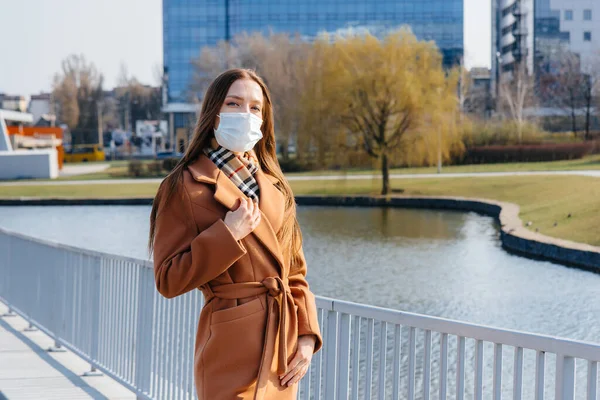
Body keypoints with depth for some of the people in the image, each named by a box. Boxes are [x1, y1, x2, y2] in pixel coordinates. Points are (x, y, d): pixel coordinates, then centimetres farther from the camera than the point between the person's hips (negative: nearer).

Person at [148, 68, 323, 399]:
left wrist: (307, 334, 2)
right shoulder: (186, 186, -6)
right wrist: (228, 235, -16)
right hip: (233, 344, -6)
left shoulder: (274, 185, 12)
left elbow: (295, 272, 14)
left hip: (282, 346, 6)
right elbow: (168, 280, -10)